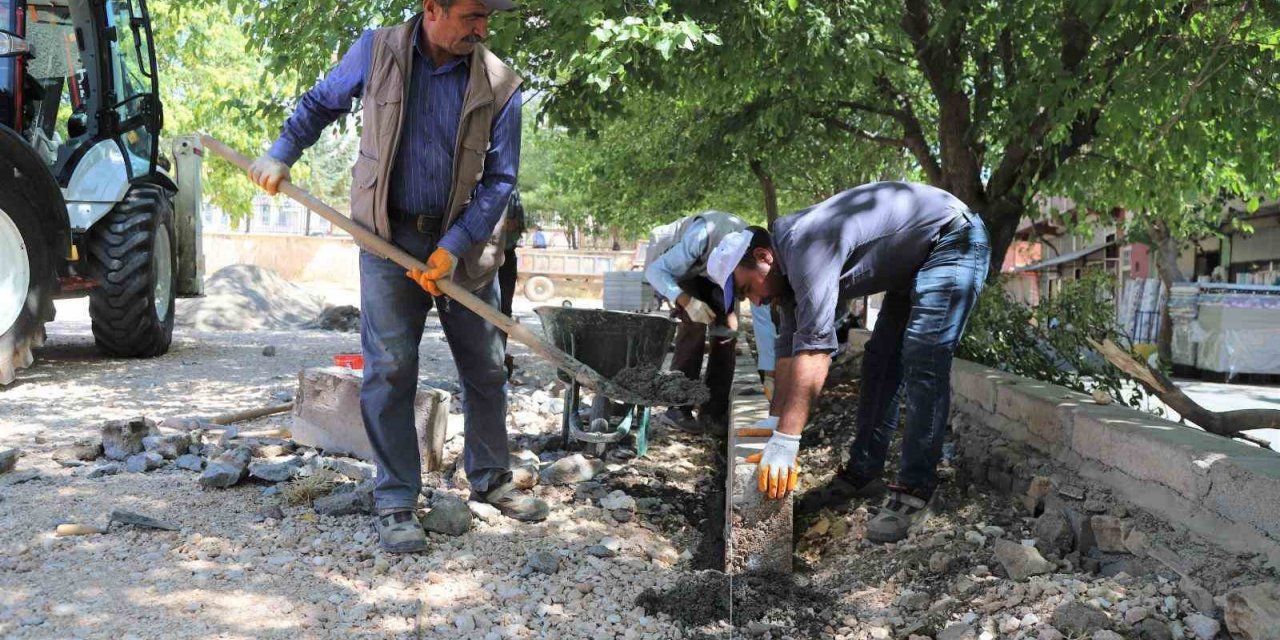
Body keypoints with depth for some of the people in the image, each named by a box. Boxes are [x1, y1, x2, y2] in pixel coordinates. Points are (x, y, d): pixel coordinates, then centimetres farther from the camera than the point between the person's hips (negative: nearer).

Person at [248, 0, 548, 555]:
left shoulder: (499, 85, -7)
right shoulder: (376, 51, -5)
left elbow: (500, 179, -6)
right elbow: (320, 102, 13)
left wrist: (452, 248, -14)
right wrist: (281, 154, 4)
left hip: (462, 239, 1)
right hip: (388, 236, -1)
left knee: (484, 368, 9)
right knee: (389, 368, -7)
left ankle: (490, 480, 28)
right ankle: (396, 502, 3)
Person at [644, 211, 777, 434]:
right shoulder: (701, 238, -42)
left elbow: (762, 317, -23)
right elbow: (654, 271, -34)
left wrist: (769, 374, -25)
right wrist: (687, 302, -49)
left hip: (709, 272, 4)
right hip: (671, 266, -4)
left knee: (729, 326, -12)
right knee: (695, 323, -24)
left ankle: (713, 413, -4)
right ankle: (678, 408, -17)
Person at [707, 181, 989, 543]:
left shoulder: (806, 246, -30)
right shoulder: (789, 262, 0)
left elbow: (814, 347, -36)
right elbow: (791, 346, 7)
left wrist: (785, 442, -36)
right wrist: (775, 421, 6)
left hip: (952, 238, -10)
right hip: (913, 262, 10)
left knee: (922, 364, -17)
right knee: (880, 362, 8)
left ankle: (914, 493, -13)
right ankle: (862, 474, 13)